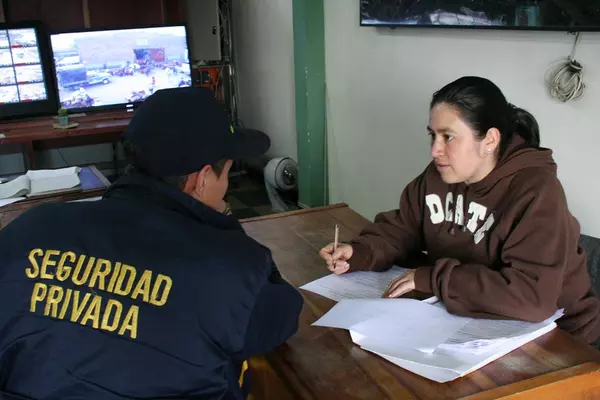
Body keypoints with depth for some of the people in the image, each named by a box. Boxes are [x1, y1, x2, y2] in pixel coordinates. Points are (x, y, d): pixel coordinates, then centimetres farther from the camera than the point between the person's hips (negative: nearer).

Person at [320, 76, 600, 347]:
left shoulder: (536, 193, -24)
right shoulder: (439, 175, -2)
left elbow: (533, 297, -34)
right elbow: (401, 231, 9)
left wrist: (432, 278, -29)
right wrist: (358, 253, -12)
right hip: (465, 321, 6)